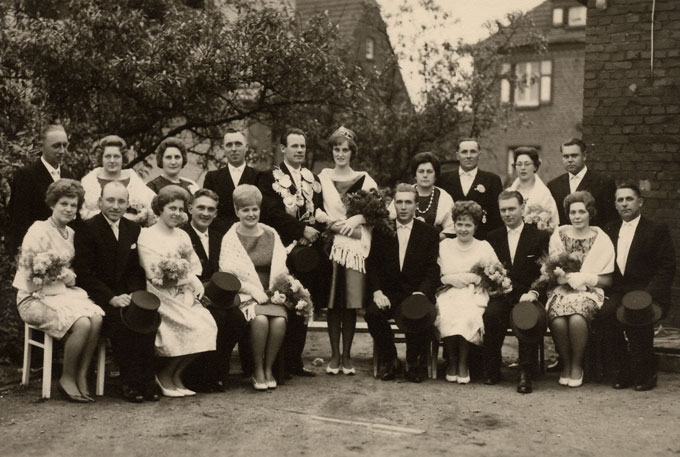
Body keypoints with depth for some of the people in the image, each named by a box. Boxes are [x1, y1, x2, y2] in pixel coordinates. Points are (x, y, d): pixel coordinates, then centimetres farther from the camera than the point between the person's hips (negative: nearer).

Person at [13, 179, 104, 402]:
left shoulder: (70, 233, 12)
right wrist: (61, 275, -14)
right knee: (82, 324, -29)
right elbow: (31, 276, -12)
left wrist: (70, 277, 2)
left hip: (64, 292, 6)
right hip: (37, 298, -6)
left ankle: (82, 376, -11)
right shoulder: (38, 231, -10)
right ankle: (67, 378, -9)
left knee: (97, 319, -23)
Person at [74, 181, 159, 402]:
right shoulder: (86, 229, -5)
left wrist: (135, 294, -9)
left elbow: (137, 269, 12)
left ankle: (147, 380, -16)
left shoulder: (133, 229, 12)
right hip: (97, 296, -4)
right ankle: (130, 382, -19)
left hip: (126, 294, 4)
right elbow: (84, 274, -11)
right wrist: (111, 298, -20)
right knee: (120, 321, -31)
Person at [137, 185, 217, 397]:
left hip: (184, 296, 6)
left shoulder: (183, 236, 19)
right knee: (192, 326, -26)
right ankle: (167, 376, -3)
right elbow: (155, 275, -11)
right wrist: (187, 277, -10)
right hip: (161, 297, -6)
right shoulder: (147, 236, -1)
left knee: (208, 324, -19)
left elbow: (194, 269, 12)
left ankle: (172, 375, -2)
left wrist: (193, 285, -10)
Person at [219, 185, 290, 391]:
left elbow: (282, 269, 13)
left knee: (279, 320, -28)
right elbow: (226, 275, -4)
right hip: (245, 296, -3)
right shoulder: (230, 238, 3)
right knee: (260, 319, -32)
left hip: (272, 294, 3)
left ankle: (269, 368, -9)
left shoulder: (271, 234, 13)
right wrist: (253, 290, -15)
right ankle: (257, 370, -13)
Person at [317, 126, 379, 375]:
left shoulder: (364, 179, 13)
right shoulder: (322, 177, 13)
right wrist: (337, 225, -6)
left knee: (352, 301, -4)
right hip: (330, 243, 0)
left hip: (356, 245, 0)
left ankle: (347, 355, 4)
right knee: (332, 301, -4)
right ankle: (334, 355, 4)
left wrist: (356, 219, -11)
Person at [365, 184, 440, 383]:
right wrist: (377, 291, -10)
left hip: (417, 293, -1)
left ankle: (414, 363, -6)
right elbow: (372, 265, 7)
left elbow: (433, 270, 0)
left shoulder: (429, 232, 7)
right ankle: (390, 360, -5)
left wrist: (421, 293, -17)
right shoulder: (382, 231, 10)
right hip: (388, 293, 1)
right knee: (372, 313, -29)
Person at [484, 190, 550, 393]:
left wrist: (533, 292, -15)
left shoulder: (540, 236, 7)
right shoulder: (493, 237, 16)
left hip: (528, 295, -2)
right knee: (491, 314, -32)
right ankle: (492, 370, -14)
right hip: (501, 296, 2)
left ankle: (525, 374, -24)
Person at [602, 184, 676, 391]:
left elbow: (667, 268, -4)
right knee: (605, 312, -28)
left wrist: (648, 295, -18)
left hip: (646, 293, -4)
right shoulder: (610, 230, 18)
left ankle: (645, 373, -12)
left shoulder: (657, 230, 3)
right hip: (618, 293, 4)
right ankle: (624, 372, -12)